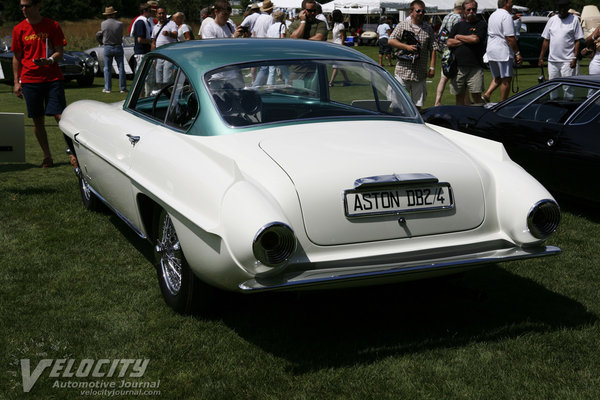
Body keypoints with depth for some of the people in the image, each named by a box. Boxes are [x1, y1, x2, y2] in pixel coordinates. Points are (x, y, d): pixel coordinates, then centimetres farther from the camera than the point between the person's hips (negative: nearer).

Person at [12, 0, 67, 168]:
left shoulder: (52, 26, 1)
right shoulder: (19, 29, 6)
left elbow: (60, 52, 2)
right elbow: (17, 57, 11)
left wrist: (49, 60, -19)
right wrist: (16, 82, 6)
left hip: (53, 78, -2)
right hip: (29, 80, 2)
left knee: (60, 116, -9)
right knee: (37, 121, 4)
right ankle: (47, 156, 15)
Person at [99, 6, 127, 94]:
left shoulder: (103, 24, -7)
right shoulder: (120, 24, -10)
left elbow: (102, 33, 5)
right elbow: (121, 36, -2)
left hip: (107, 48, 1)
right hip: (118, 47, -1)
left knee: (107, 68, 8)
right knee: (121, 68, 6)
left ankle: (107, 88, 8)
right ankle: (123, 88, 7)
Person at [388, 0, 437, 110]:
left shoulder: (428, 29, 10)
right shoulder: (402, 25, 5)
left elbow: (433, 49, 9)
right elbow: (390, 41, -2)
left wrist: (432, 67, 1)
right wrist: (406, 47, -13)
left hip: (420, 74, 2)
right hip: (403, 71, -2)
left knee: (418, 105, 5)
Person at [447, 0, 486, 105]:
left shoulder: (481, 24, 6)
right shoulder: (458, 25, 18)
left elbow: (475, 39, -11)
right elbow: (449, 43, 7)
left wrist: (458, 37, 3)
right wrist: (467, 40, -2)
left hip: (475, 66, -4)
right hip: (458, 66, 4)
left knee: (476, 96, -7)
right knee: (459, 96, 8)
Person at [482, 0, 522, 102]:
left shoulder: (492, 15, 14)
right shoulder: (506, 16, -13)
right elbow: (510, 38, -18)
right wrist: (517, 53, -14)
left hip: (491, 51, 8)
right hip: (503, 52, -8)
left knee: (497, 78, 18)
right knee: (506, 79, 0)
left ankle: (486, 95, 0)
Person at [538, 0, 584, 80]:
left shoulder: (574, 20, 1)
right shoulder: (552, 20, 12)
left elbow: (577, 41, -3)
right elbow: (546, 40, 13)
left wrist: (575, 58, -12)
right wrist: (541, 58, 8)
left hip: (567, 61, -4)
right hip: (552, 60, 4)